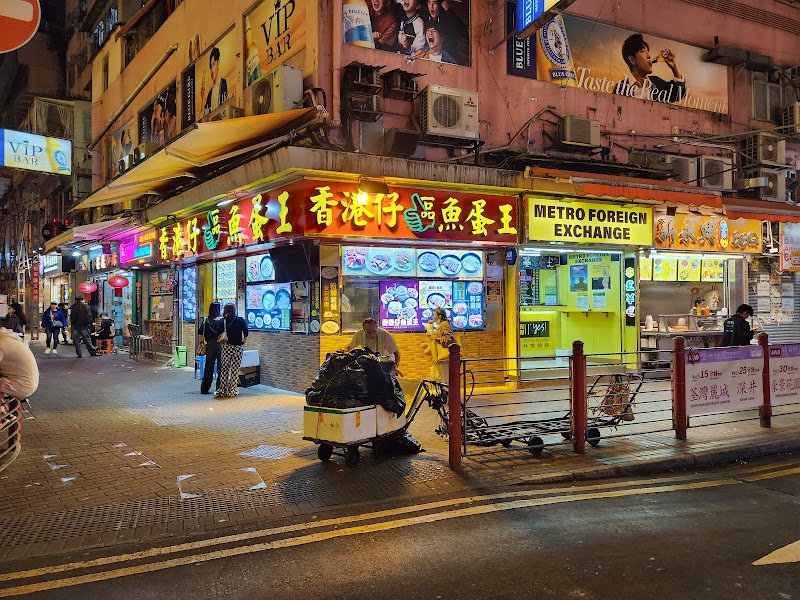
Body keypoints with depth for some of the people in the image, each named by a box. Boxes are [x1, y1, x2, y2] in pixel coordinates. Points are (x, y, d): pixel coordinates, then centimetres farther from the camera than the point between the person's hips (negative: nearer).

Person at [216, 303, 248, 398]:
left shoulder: (223, 321, 0)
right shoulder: (240, 320, -1)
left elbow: (219, 335, -2)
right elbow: (246, 333, -2)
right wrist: (243, 343, 8)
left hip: (226, 347, 1)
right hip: (238, 347, -1)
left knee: (224, 369, 7)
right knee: (235, 369, 3)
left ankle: (222, 390, 8)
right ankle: (232, 391, 3)